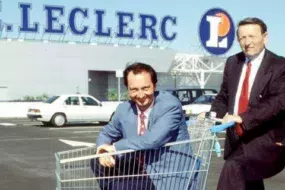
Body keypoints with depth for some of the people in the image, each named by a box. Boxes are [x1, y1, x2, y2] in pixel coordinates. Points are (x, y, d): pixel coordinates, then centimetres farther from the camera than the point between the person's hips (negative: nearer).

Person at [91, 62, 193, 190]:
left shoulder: (170, 105, -17)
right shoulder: (124, 109, 1)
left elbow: (153, 139, -31)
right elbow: (106, 134, 16)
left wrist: (115, 147, -21)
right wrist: (104, 152, -8)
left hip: (169, 177, -6)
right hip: (142, 172, 7)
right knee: (99, 163, -3)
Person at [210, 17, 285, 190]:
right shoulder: (232, 63, 9)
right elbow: (224, 97, 15)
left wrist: (242, 118, -30)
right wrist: (212, 115, -6)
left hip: (266, 140, -6)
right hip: (237, 139, 7)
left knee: (233, 167, -29)